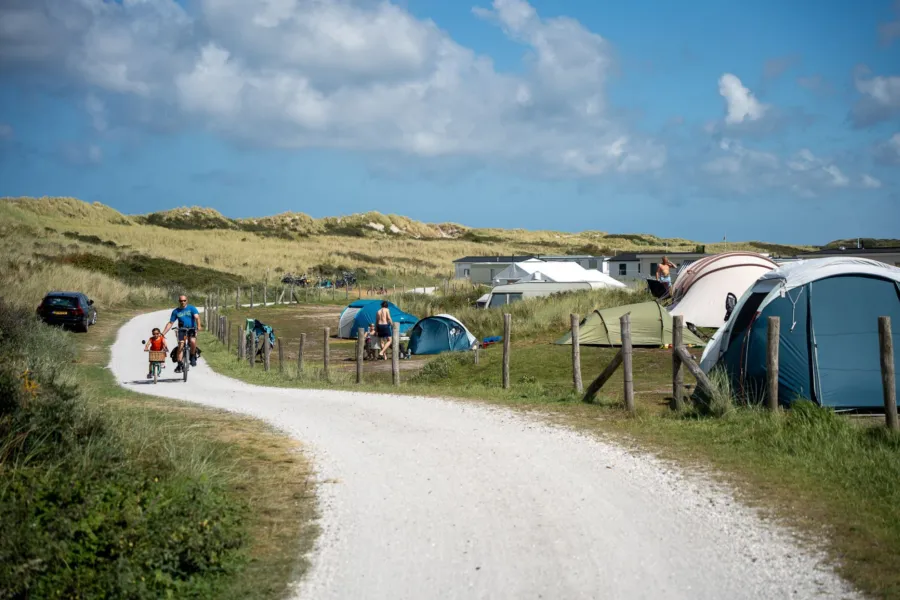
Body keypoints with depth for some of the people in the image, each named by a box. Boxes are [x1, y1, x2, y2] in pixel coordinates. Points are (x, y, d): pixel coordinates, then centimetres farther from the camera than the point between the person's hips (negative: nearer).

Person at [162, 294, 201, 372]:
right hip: (182, 329, 2)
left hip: (192, 329, -2)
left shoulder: (191, 308, -3)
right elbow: (170, 323, 6)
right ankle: (179, 365, -9)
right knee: (180, 346, -14)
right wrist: (163, 333, -3)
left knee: (192, 341, -29)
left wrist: (198, 326, -38)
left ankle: (193, 357, -4)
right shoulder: (176, 311, 4)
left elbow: (196, 317, -18)